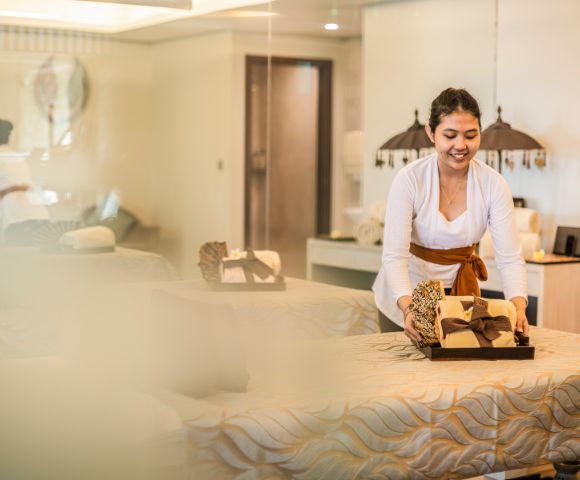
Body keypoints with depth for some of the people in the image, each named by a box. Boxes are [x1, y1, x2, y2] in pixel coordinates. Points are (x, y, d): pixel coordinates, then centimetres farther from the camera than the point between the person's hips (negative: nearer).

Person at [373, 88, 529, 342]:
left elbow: (510, 257, -18)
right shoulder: (409, 179, -23)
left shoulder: (493, 184, -15)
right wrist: (408, 308, -44)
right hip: (404, 296, -2)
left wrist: (518, 307, -37)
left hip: (460, 292, 2)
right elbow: (394, 256, -26)